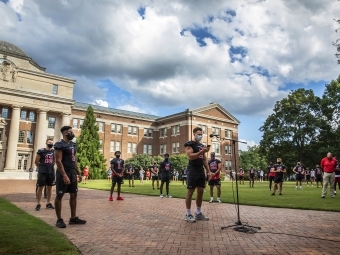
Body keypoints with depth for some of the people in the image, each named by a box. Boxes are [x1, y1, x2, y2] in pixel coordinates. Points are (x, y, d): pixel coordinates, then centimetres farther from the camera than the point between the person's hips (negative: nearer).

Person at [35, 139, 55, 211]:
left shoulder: (53, 151, 8)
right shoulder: (41, 151, -7)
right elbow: (36, 161, -3)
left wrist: (51, 167, 12)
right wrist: (42, 167, 4)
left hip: (51, 172, 5)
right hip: (42, 172, -5)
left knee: (49, 187, 10)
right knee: (40, 187, 0)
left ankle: (48, 203, 19)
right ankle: (38, 204, 7)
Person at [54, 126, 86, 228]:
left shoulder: (73, 144, 13)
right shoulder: (60, 145, -12)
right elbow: (58, 161, -18)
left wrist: (78, 173, 17)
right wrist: (64, 175, -25)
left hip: (72, 173, 8)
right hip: (63, 174, -8)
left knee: (73, 195, 11)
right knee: (59, 196, 2)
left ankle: (73, 218, 19)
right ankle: (59, 220, 9)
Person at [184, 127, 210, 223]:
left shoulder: (202, 145, 17)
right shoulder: (189, 144, -6)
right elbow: (190, 157, -20)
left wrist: (208, 170, 12)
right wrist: (202, 151, -26)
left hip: (201, 171, 8)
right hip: (193, 171, -8)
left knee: (200, 191, 10)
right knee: (190, 192, -3)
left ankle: (198, 213, 19)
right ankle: (188, 214, 4)